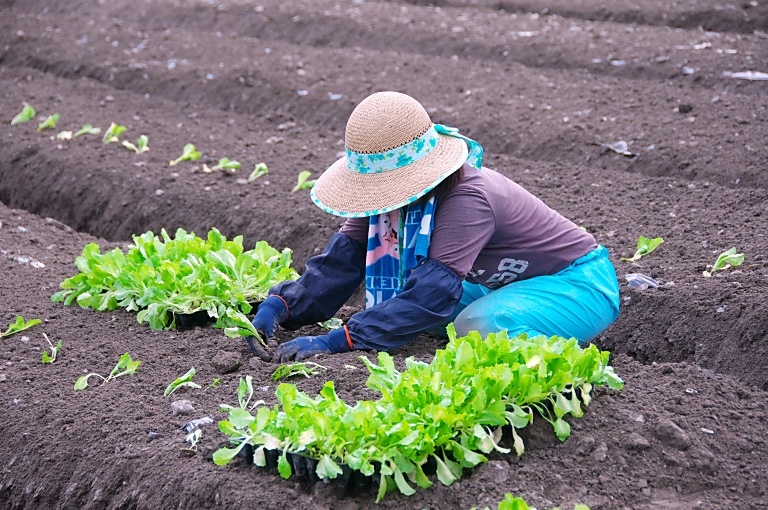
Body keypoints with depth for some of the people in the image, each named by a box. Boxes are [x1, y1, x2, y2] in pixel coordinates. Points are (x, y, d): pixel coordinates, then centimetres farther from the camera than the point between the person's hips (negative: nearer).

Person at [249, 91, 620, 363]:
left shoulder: (466, 199, -34)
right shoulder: (392, 190, -9)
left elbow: (432, 292, -40)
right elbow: (342, 259, -8)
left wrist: (335, 342, -43)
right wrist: (280, 305, -23)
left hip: (579, 284, -9)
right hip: (510, 282, 9)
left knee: (480, 325, -35)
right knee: (395, 295, -1)